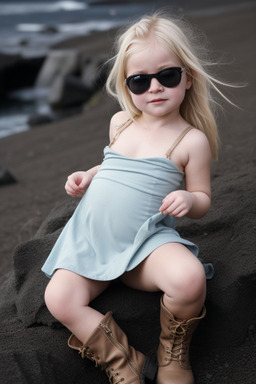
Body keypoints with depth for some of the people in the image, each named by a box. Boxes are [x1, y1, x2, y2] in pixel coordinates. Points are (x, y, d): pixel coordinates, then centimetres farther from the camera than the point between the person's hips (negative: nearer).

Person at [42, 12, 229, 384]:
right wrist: (88, 176, 7)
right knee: (59, 299, -17)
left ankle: (173, 350, 0)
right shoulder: (120, 122, 9)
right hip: (91, 239, 4)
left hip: (146, 239, -4)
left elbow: (203, 200, 2)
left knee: (189, 278, -33)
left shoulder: (192, 140, -4)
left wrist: (188, 200, -21)